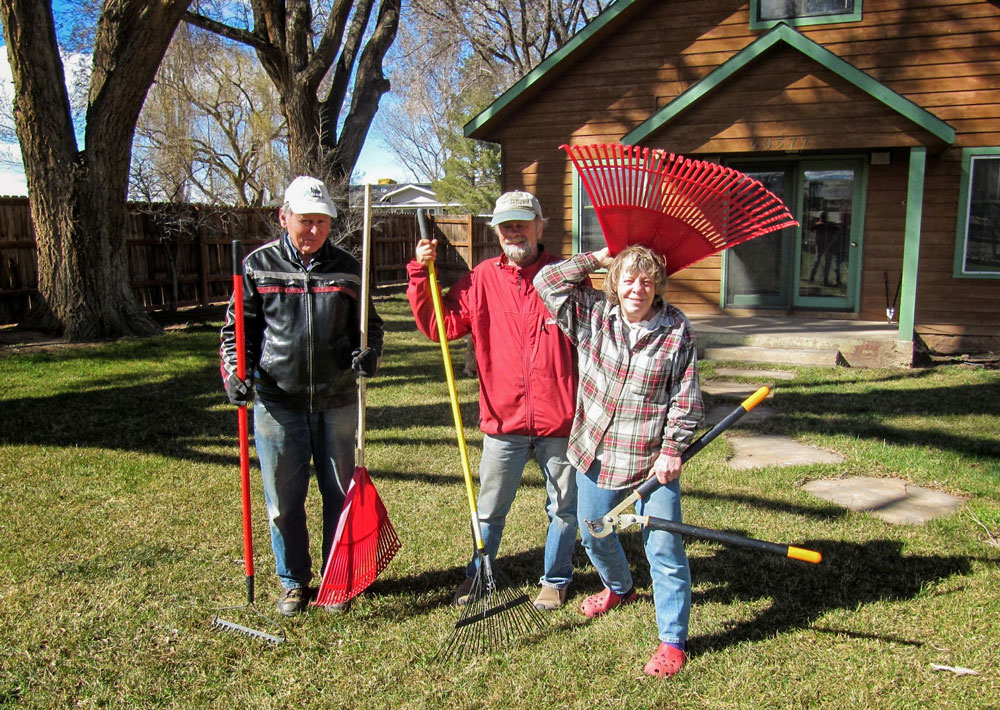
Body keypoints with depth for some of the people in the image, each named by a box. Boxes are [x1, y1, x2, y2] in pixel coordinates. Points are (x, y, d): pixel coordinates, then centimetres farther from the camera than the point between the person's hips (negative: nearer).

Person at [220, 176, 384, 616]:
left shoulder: (346, 269, 4)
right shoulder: (258, 265, 1)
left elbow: (368, 324, 13)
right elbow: (238, 327, 5)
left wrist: (368, 353, -7)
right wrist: (235, 374, -10)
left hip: (337, 402, 1)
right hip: (276, 403, -1)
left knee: (340, 492, 11)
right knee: (284, 499, 9)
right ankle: (293, 581, 28)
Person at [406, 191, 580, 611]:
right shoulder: (481, 281, 2)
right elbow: (438, 325, 3)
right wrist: (420, 276, -5)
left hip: (560, 419, -1)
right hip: (503, 419, 1)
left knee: (564, 506, 15)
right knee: (489, 508, 16)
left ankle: (555, 579, 37)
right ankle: (478, 575, 39)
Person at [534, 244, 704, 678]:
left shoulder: (677, 330, -7)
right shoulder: (593, 316, -1)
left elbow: (687, 398, -4)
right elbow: (547, 282, -7)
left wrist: (673, 448, -11)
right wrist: (598, 259, -3)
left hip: (653, 459, -3)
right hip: (597, 454, 4)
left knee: (664, 549, -2)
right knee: (594, 535, 21)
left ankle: (673, 641, 14)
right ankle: (620, 588, 52)